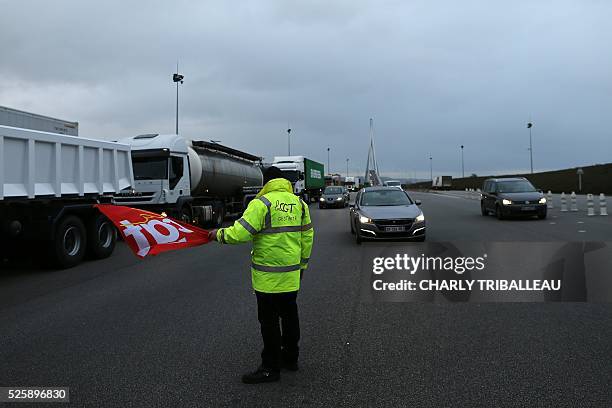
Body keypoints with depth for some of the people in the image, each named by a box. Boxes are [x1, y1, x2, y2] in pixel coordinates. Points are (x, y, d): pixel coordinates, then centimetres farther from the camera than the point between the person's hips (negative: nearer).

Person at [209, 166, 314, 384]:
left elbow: (240, 233, -22)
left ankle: (271, 367, 10)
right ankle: (290, 358, 32)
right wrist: (302, 264, 21)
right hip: (291, 275, 7)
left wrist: (219, 234, -3)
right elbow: (307, 237, 12)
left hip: (268, 276, -7)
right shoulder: (299, 203, 7)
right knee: (289, 315, 19)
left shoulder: (262, 203, -14)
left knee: (269, 321, 2)